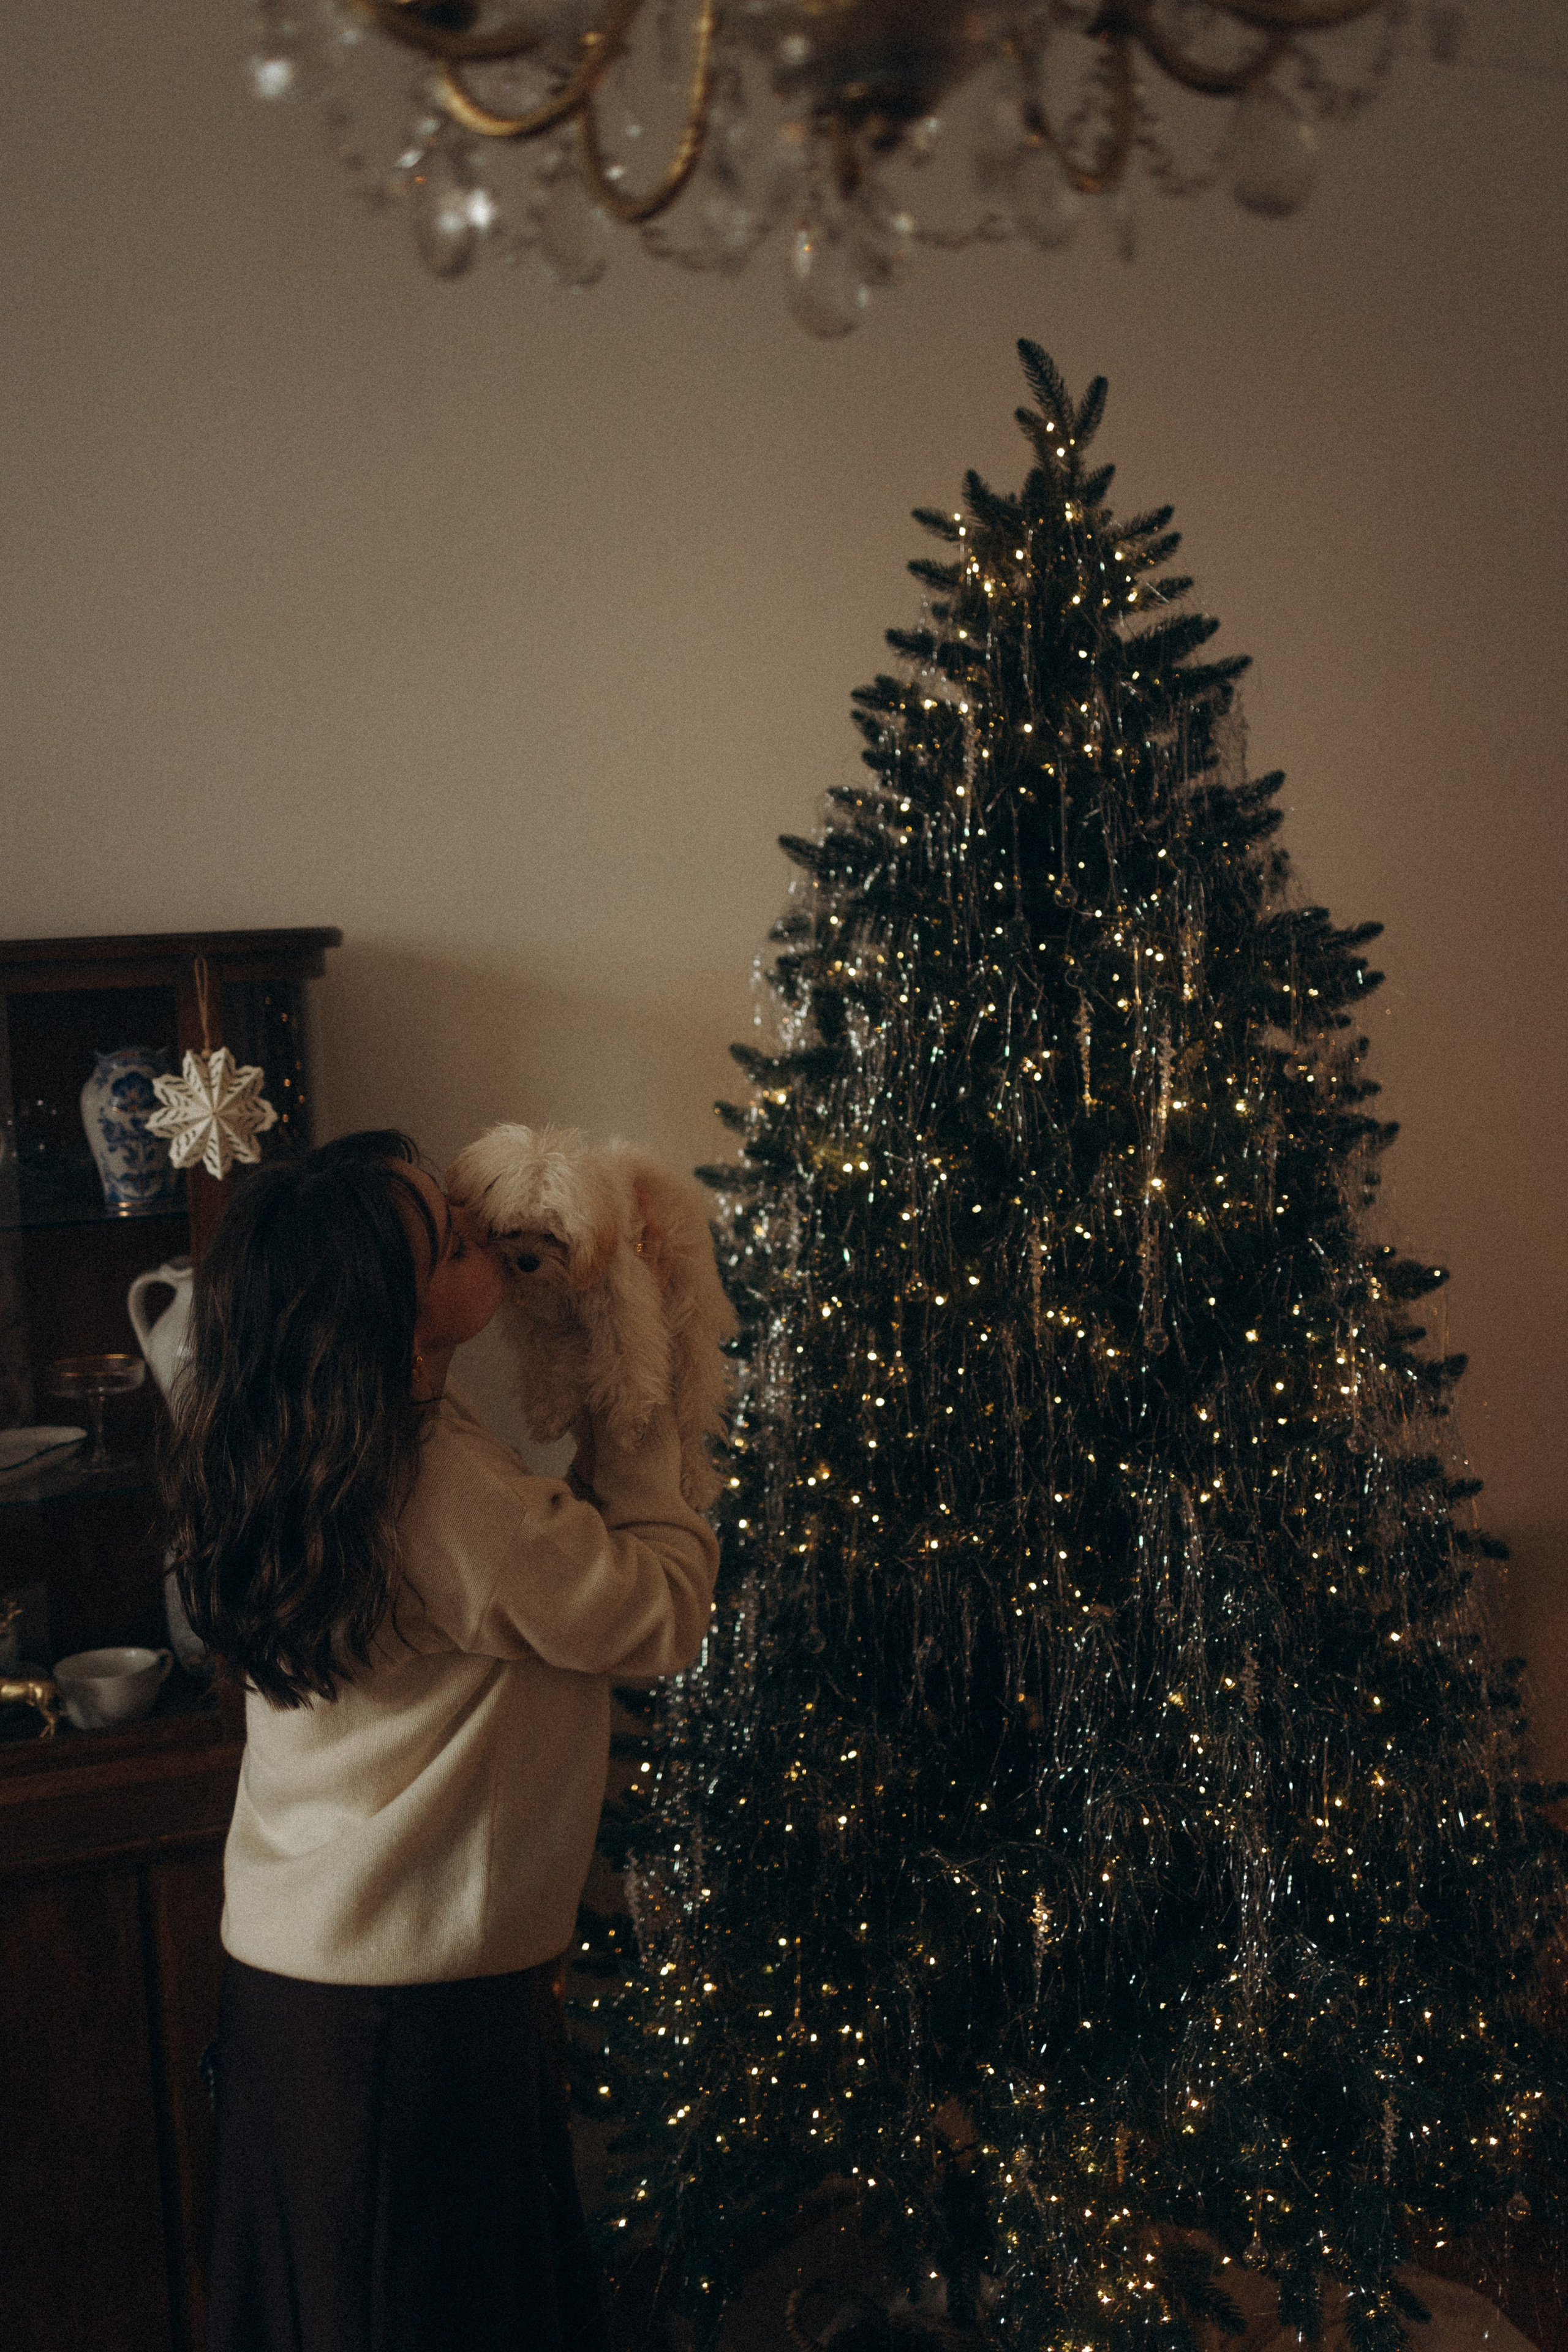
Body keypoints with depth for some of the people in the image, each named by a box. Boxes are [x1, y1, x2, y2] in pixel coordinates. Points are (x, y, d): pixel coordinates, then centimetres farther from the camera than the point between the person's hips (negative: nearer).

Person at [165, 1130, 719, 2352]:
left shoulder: (304, 1449, -1)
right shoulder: (454, 1495, -27)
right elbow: (666, 1617, -14)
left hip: (280, 1964, 8)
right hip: (413, 2007, -8)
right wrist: (640, 1409, -6)